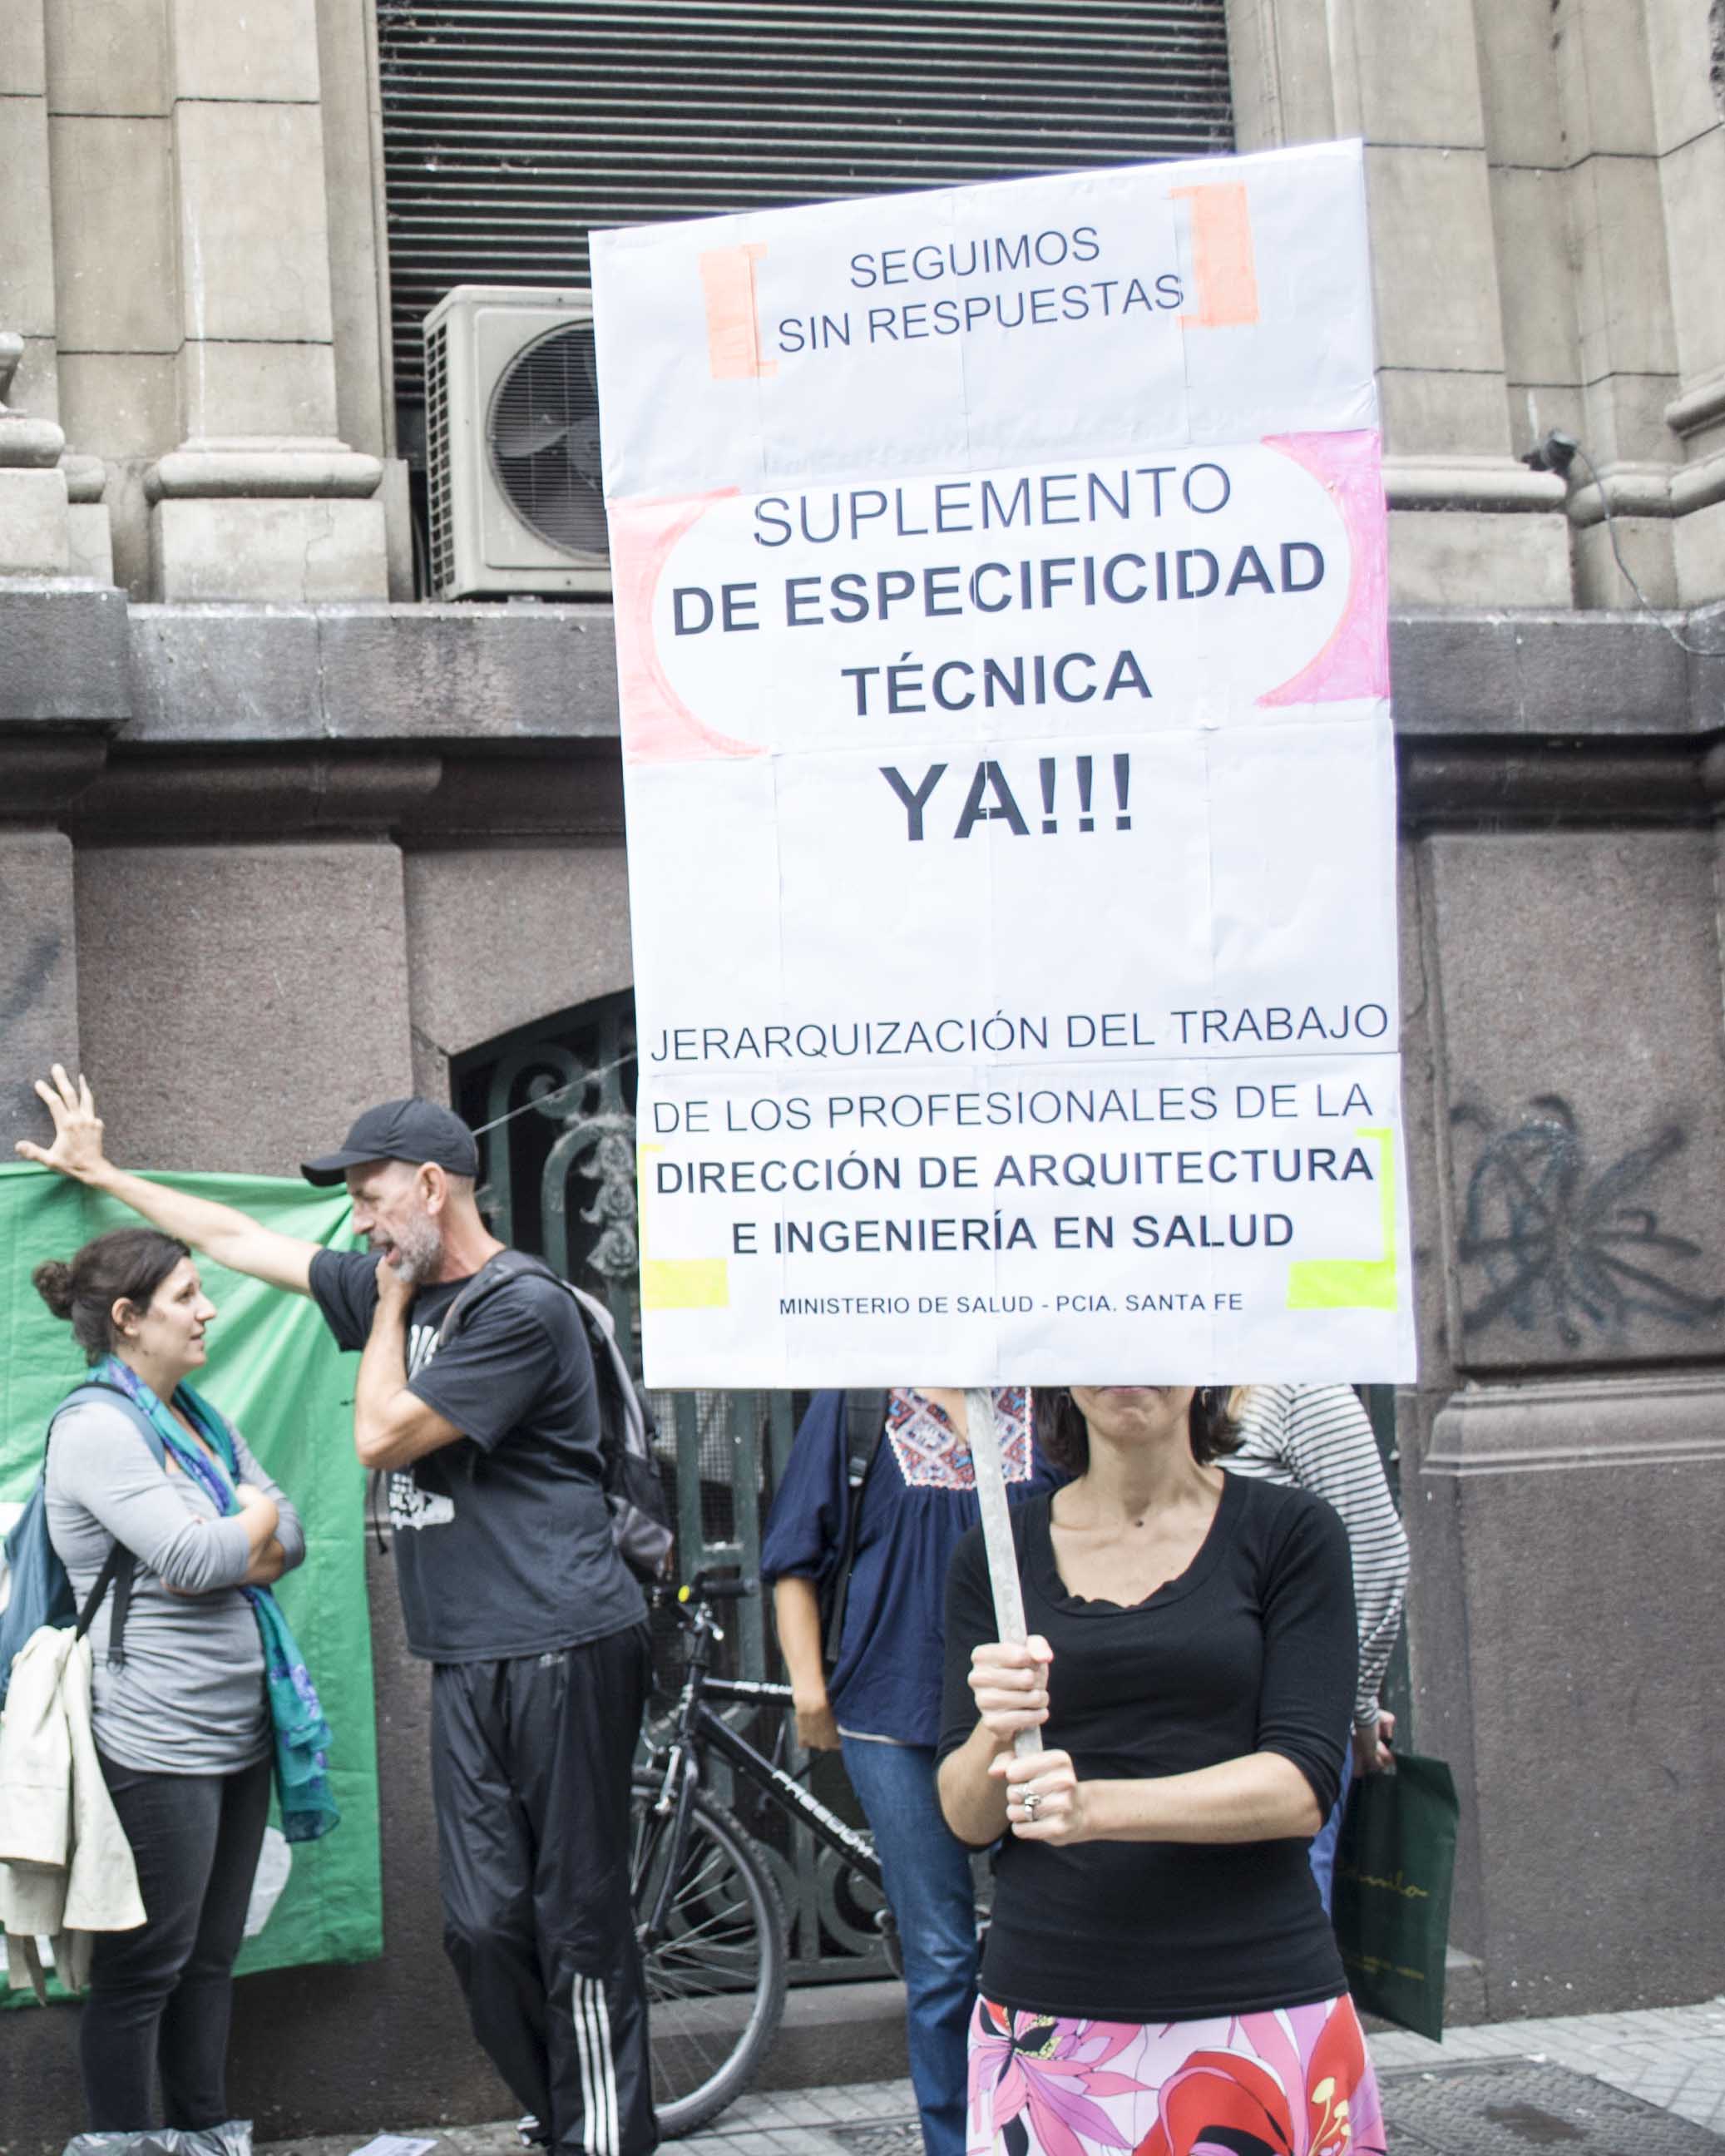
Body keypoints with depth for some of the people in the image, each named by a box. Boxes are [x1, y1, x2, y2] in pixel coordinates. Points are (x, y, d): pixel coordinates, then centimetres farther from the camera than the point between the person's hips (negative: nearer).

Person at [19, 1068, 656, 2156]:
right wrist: (102, 1172, 35)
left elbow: (381, 1435, -11)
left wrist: (391, 1303, 1)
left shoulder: (524, 1311, -11)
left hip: (562, 1651, -8)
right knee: (485, 1923, 3)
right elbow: (240, 1239, 27)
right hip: (468, 1658, 8)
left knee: (579, 1925, -4)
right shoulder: (396, 1287, 15)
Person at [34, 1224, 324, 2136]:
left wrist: (227, 1550, -11)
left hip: (238, 1729, 9)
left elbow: (291, 1539, 9)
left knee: (210, 1960, 15)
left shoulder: (200, 1417, 14)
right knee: (142, 1972, -1)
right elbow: (195, 1558, -22)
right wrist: (256, 1516, -2)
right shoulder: (94, 1426, -13)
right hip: (156, 1745, -9)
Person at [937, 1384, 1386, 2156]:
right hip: (1045, 2023, 1)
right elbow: (965, 1817, 3)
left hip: (1260, 2010, -1)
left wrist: (1096, 1806, -22)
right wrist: (996, 1735, -19)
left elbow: (1302, 1789, -9)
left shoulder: (1290, 1532, 0)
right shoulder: (995, 1555, 6)